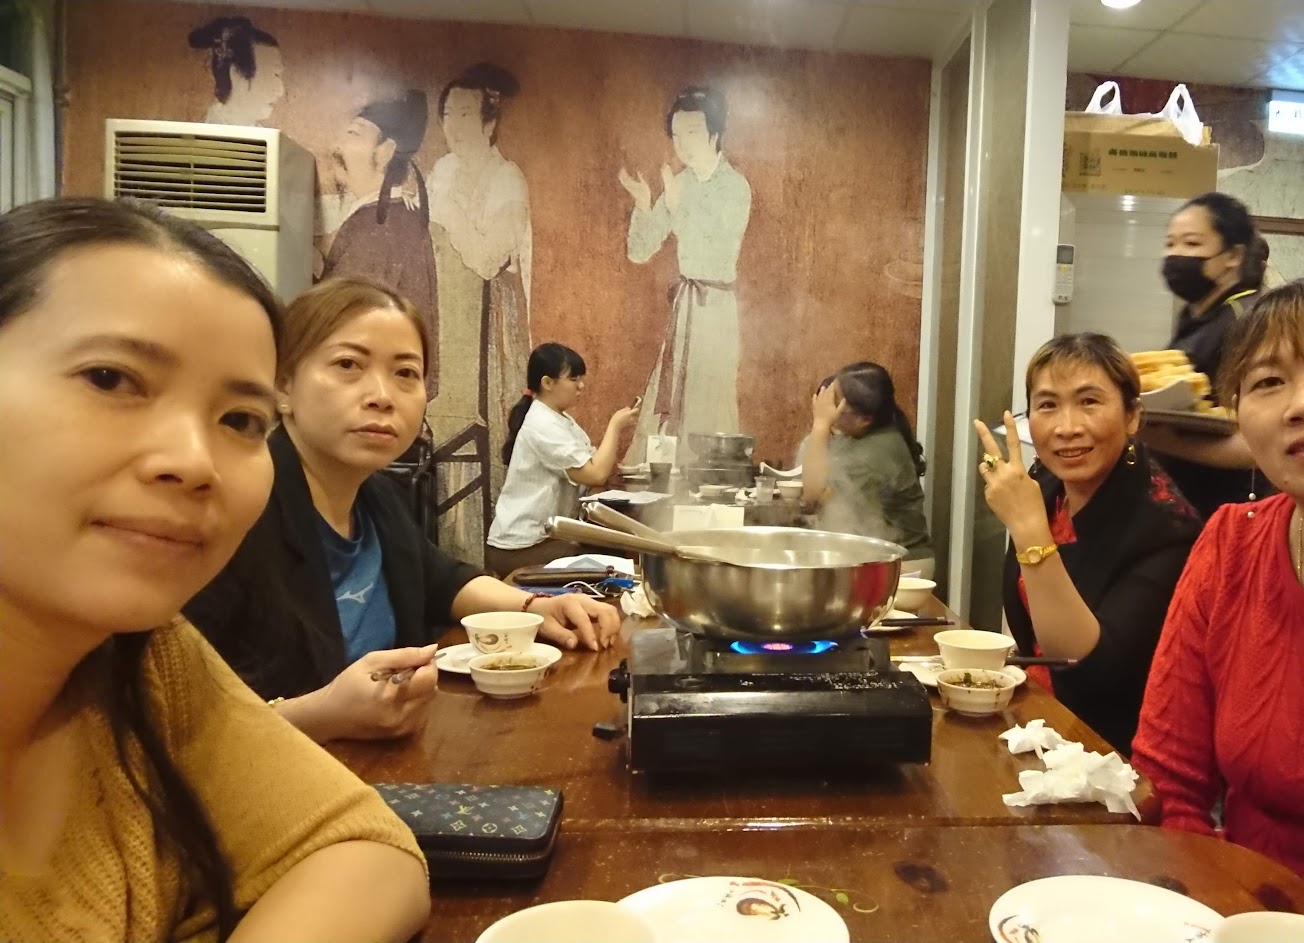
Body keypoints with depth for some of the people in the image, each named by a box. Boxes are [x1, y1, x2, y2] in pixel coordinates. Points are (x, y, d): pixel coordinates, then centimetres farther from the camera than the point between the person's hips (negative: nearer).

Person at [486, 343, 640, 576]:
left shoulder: (561, 420, 11)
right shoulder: (543, 426, -20)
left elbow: (592, 467, 7)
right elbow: (596, 475, -24)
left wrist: (616, 429, -7)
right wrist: (615, 426, -13)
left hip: (542, 536, 9)